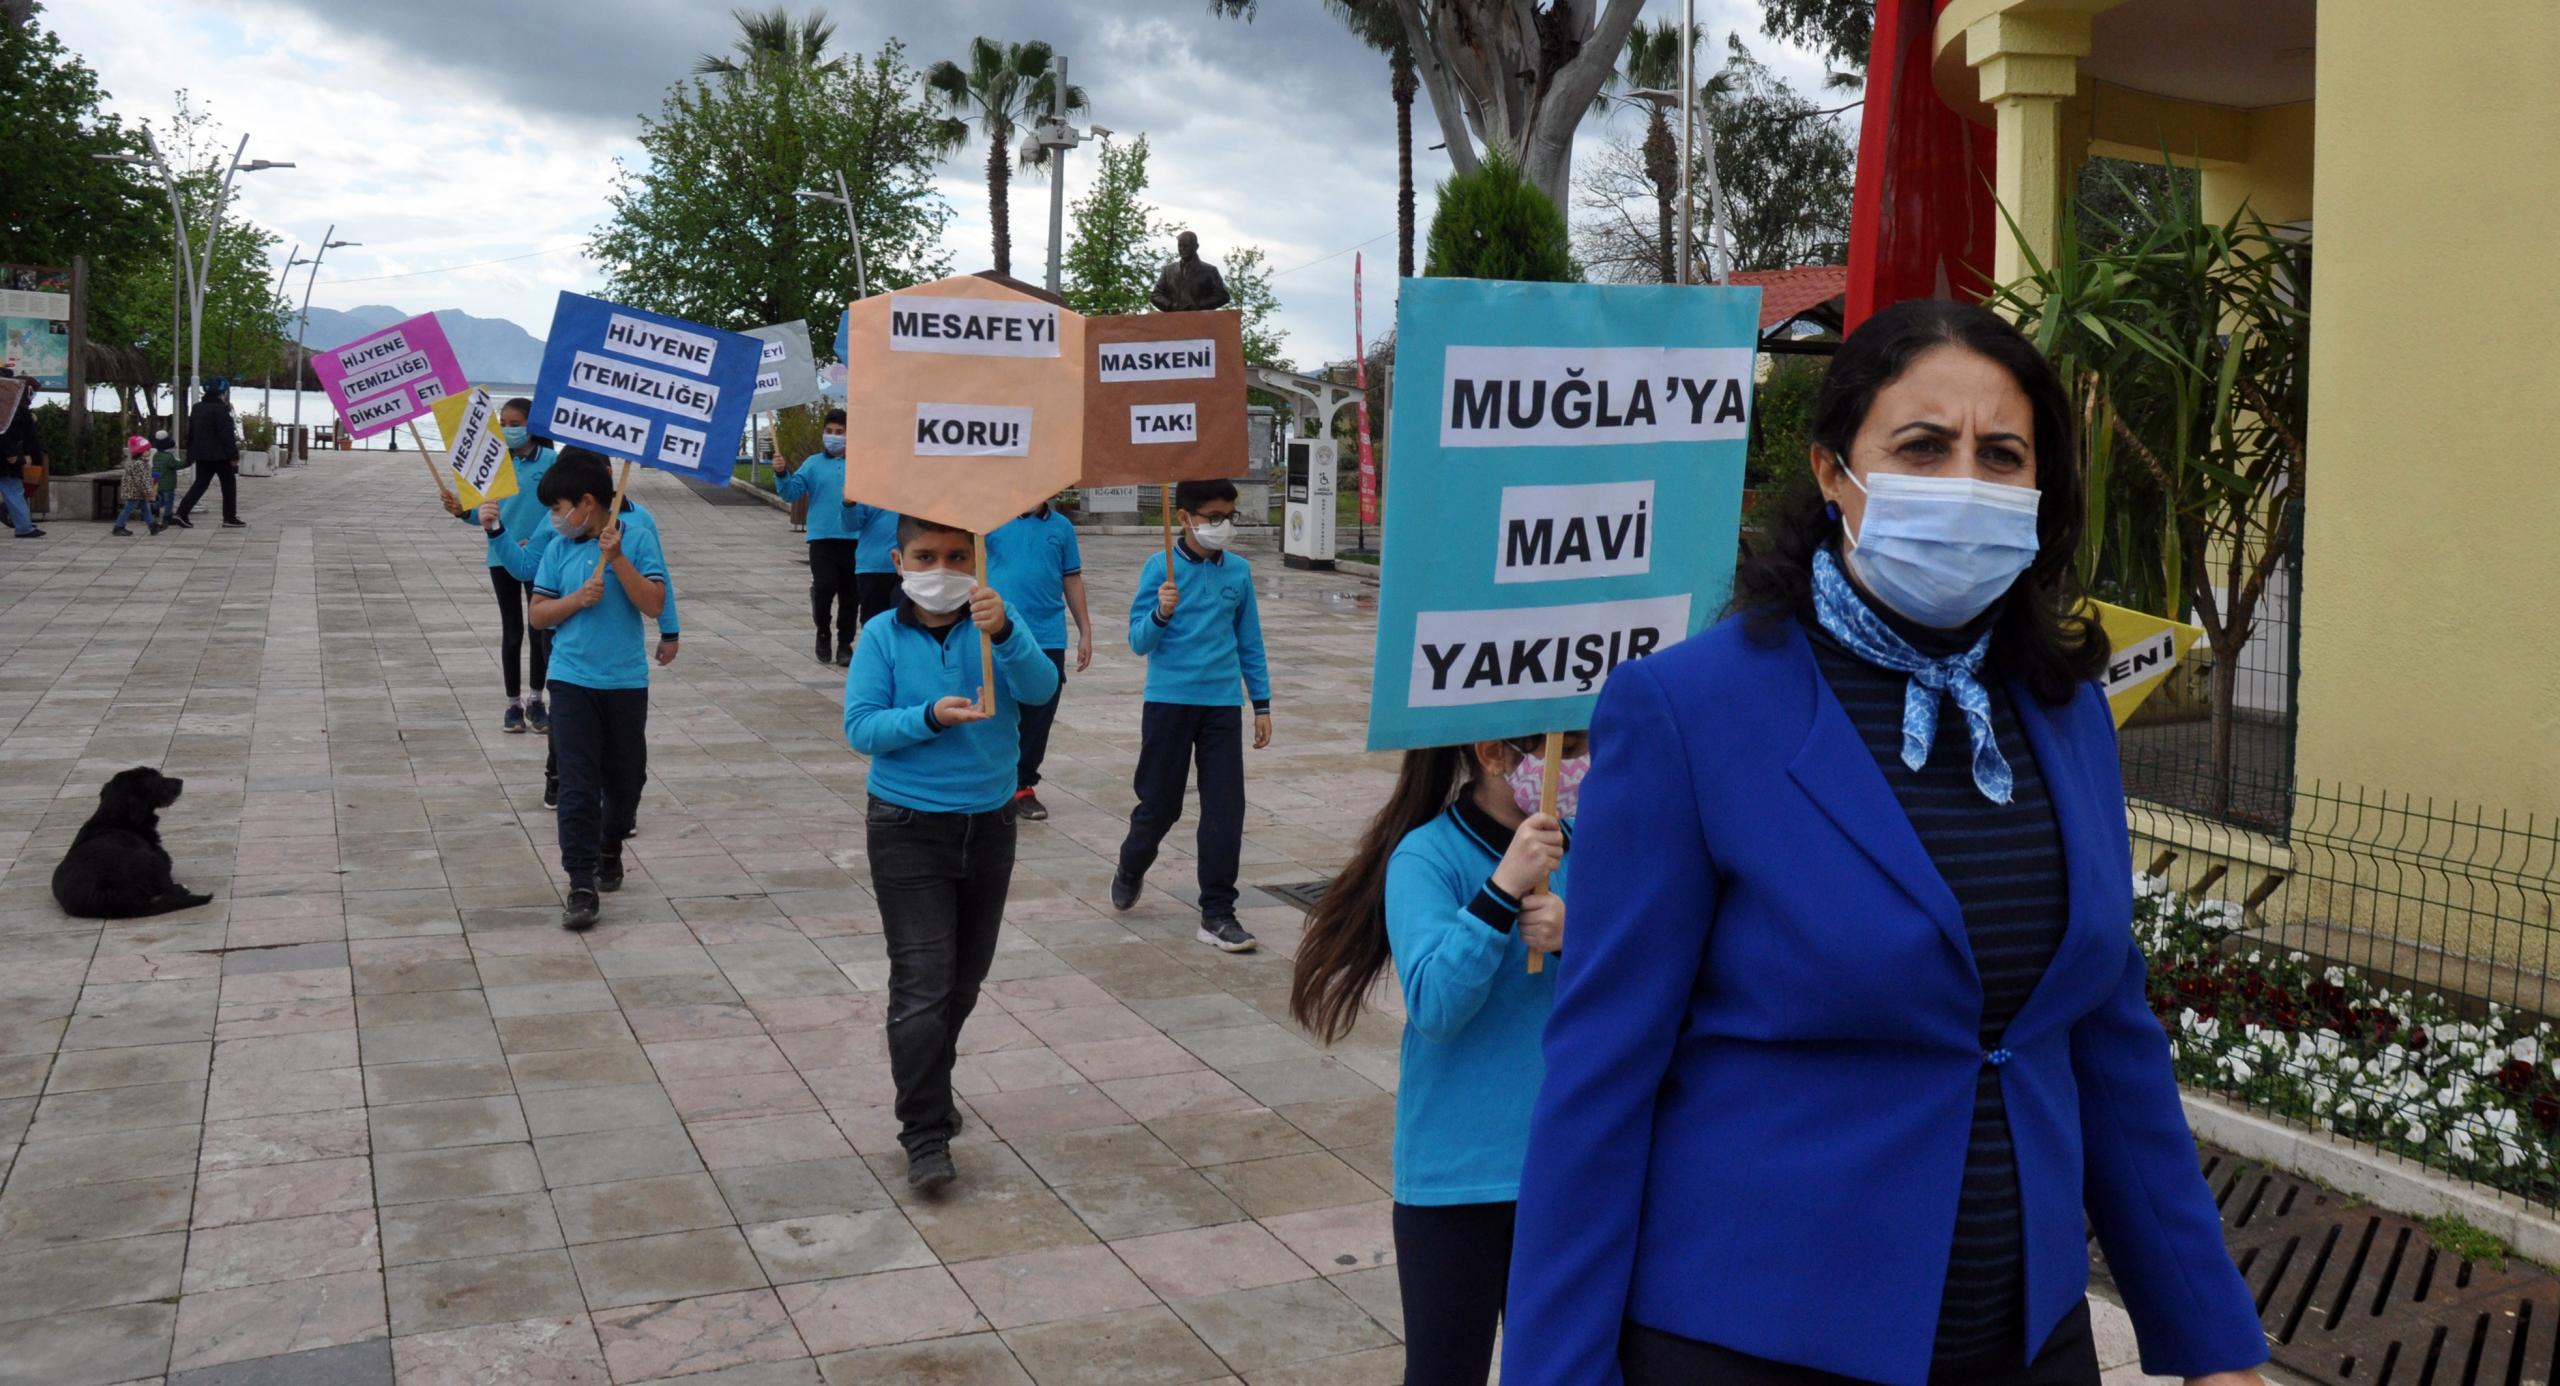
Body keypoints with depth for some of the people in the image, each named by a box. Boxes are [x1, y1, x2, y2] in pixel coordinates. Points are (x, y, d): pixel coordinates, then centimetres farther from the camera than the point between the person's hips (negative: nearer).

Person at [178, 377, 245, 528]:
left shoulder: (197, 408, 12)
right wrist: (234, 455, -15)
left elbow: (191, 432, 17)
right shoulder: (220, 409, -15)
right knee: (229, 485, 5)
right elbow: (227, 435, -18)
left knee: (200, 483, 10)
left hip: (201, 454, 7)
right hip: (220, 455, -7)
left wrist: (190, 454, 21)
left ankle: (182, 512, -2)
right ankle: (230, 518, 7)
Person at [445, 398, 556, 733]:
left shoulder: (550, 461, -6)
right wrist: (463, 510, -17)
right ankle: (513, 703, 18)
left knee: (540, 629, 6)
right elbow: (486, 512, 3)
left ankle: (537, 701, 20)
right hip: (502, 556, 2)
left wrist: (537, 541, -19)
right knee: (511, 632, 9)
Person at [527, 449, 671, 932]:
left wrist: (618, 558, -19)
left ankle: (610, 851, 38)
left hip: (626, 680, 0)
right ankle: (581, 888, -8)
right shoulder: (560, 548, 3)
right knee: (577, 785, -7)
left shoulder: (637, 537, -4)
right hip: (573, 680, 0)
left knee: (625, 778, 13)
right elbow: (538, 614, 5)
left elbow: (654, 604, -12)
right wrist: (578, 598, -12)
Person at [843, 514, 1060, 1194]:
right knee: (922, 982, -9)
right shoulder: (882, 636, -6)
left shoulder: (998, 623, -4)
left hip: (990, 824, 3)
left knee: (965, 977, 17)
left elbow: (1040, 687, -21)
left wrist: (1003, 632, -40)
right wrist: (931, 717, -27)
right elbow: (860, 727, -11)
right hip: (908, 830, -3)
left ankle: (929, 1087, 38)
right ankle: (926, 1134, -3)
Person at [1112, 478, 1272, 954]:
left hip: (1222, 705, 3)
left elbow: (1249, 642, 12)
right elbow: (1139, 641, -5)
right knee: (1159, 804, 9)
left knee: (1225, 809, -2)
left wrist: (1262, 704, 12)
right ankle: (1130, 871, 39)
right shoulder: (1160, 568, -5)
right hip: (1168, 701, -2)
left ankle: (1217, 914, 7)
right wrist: (1161, 613, -26)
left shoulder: (1238, 571, 4)